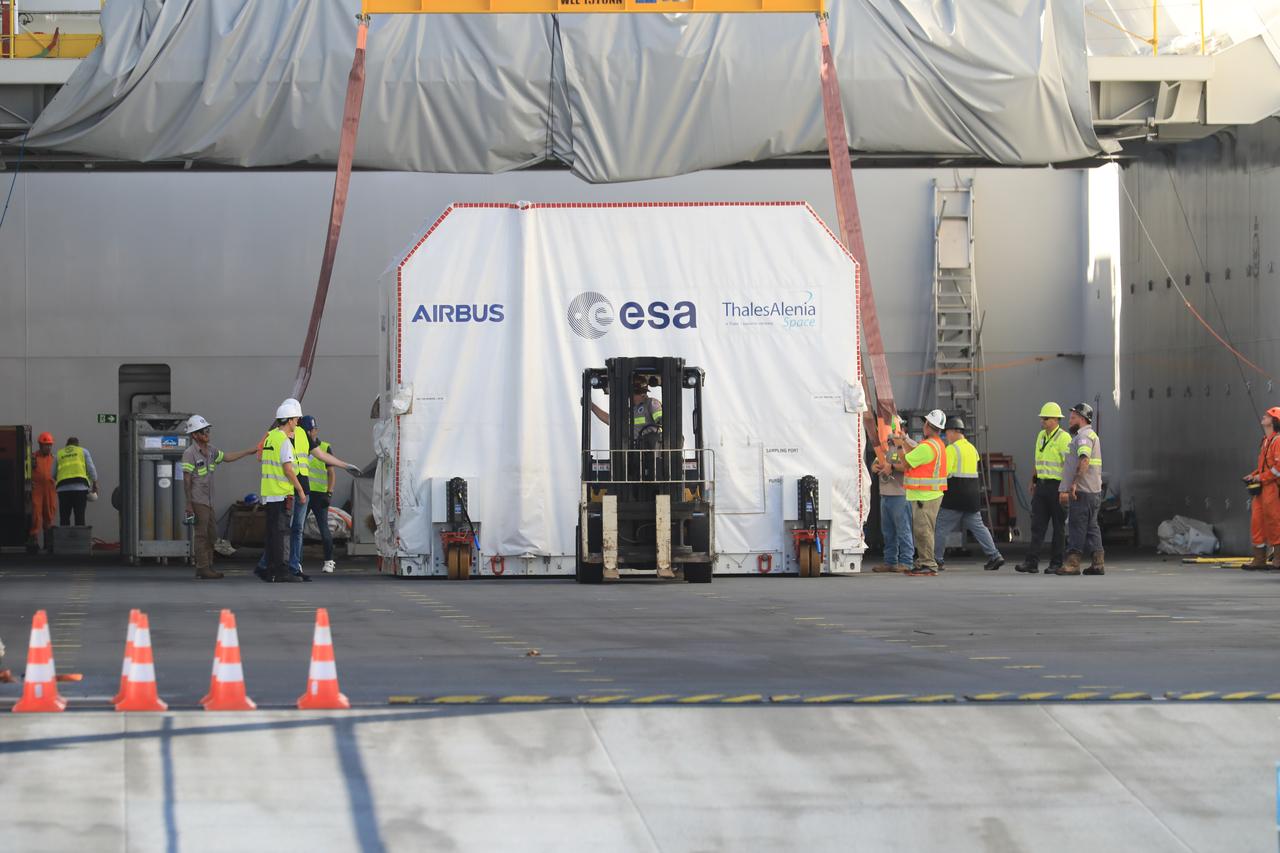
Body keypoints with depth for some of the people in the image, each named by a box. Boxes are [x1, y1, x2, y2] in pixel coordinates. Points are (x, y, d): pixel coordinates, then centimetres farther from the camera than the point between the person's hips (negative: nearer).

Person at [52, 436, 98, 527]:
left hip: (63, 488, 1)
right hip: (80, 487, -1)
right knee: (80, 516, -2)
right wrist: (95, 484, 12)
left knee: (64, 517, 3)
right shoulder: (83, 451, 14)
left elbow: (53, 475, 15)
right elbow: (91, 469, 6)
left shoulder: (58, 454, 18)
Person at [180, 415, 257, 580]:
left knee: (210, 536, 10)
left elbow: (227, 457, 26)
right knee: (201, 536, -7)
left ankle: (208, 567, 15)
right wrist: (189, 504, -16)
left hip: (208, 501, 8)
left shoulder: (210, 450, 11)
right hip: (198, 502, -8)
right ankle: (203, 569, -6)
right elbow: (186, 480, -13)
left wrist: (249, 452, 26)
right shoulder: (190, 453, -12)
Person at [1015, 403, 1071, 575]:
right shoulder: (1041, 436, 13)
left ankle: (1057, 563, 8)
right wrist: (1034, 480, 22)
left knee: (1059, 526, 2)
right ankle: (1031, 562, -5)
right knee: (1037, 524, 0)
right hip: (1042, 485, 7)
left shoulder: (1063, 438, -11)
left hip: (1057, 486, -7)